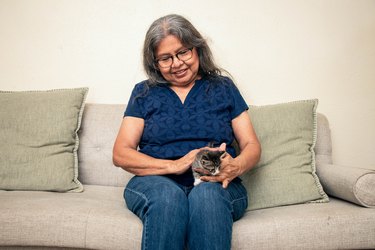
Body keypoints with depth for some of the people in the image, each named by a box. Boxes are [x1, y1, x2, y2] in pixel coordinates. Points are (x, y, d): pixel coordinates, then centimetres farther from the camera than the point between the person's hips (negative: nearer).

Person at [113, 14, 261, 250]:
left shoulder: (223, 87, 15)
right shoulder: (144, 92, 14)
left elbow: (252, 146, 11)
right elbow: (121, 154, 4)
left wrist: (236, 167, -15)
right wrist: (173, 166, -13)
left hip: (216, 186, 0)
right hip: (156, 182, 0)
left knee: (206, 194, -35)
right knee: (168, 195, -35)